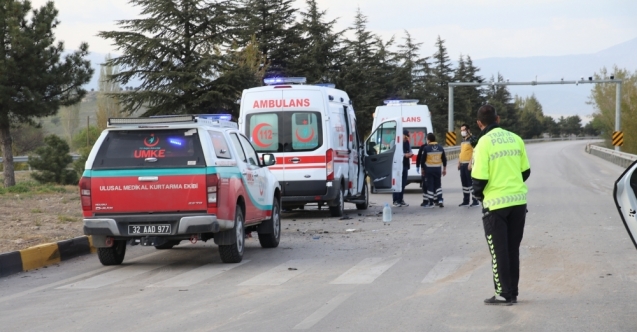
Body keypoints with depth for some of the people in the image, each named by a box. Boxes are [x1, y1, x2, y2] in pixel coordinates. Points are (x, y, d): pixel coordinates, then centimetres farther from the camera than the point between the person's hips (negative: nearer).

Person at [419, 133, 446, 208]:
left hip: (429, 169, -4)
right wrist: (444, 169, 18)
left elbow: (423, 159, -5)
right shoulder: (440, 147, 4)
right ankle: (439, 200, 6)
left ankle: (431, 203, 2)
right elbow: (444, 159, 10)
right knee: (438, 185, 16)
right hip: (438, 168, 4)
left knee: (430, 185, 1)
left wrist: (422, 168, 7)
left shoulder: (426, 148, -9)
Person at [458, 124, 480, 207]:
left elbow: (474, 152, -17)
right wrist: (459, 163, 19)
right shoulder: (463, 140, 18)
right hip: (463, 164, 9)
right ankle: (466, 201, 18)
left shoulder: (472, 139, -10)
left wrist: (470, 163, -22)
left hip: (468, 164, -9)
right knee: (464, 182, 12)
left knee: (471, 182, -9)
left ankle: (475, 201, -7)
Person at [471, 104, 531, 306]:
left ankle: (503, 294, 6)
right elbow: (525, 171, 9)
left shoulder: (484, 143, -12)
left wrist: (478, 194, 7)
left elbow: (479, 178, -13)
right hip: (518, 201, 5)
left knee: (498, 250, 5)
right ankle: (513, 292, 19)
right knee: (513, 249, 14)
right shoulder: (515, 139, 4)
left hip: (495, 204, -5)